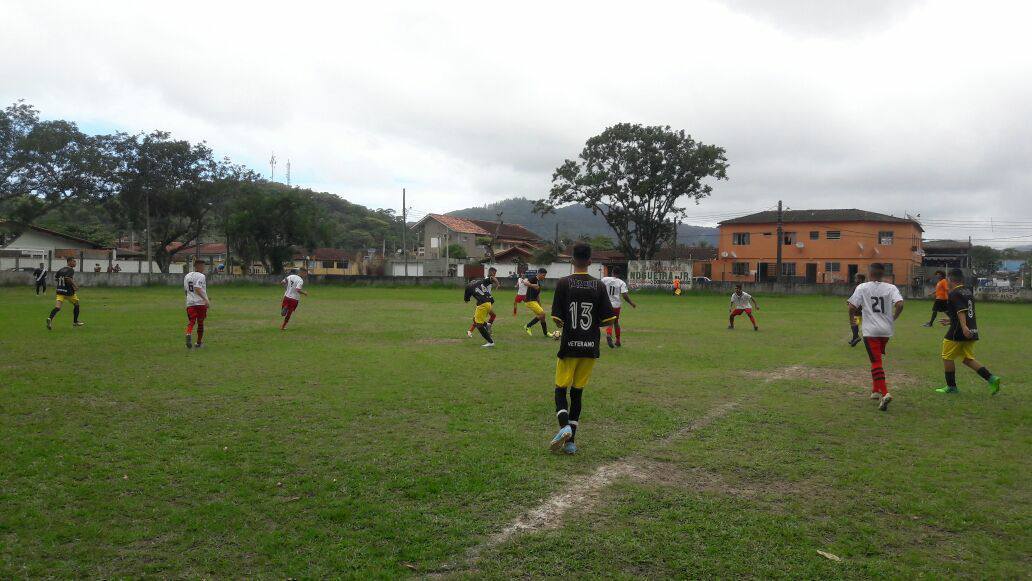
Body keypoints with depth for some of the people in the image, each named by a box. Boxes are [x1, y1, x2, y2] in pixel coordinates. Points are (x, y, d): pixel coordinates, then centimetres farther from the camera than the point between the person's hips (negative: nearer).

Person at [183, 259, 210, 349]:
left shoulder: (187, 276, 14)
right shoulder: (201, 276, -8)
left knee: (191, 321, -2)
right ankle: (199, 342, 18)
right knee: (200, 323, 8)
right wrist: (206, 299, -25)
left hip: (190, 303, 5)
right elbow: (197, 289, -21)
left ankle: (188, 334, -33)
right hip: (201, 303, -5)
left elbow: (185, 290, 18)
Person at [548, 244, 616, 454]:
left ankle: (564, 426, -16)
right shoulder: (599, 285, -1)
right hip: (590, 347, 2)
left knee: (561, 389, 9)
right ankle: (571, 440, 13)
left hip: (569, 346, -2)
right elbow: (609, 320, -3)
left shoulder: (563, 283, -7)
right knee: (577, 392, 12)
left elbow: (557, 319, -10)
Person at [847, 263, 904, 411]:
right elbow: (899, 305, -12)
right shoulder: (891, 288, 2)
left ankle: (884, 393, -20)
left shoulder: (862, 287, -4)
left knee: (876, 362, -6)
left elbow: (852, 307, -9)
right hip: (887, 330, 4)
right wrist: (893, 318, 6)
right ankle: (876, 390, 28)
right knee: (877, 359, 22)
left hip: (870, 331, -4)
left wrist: (851, 318, 11)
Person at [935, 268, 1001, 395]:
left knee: (948, 357, 5)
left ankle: (951, 387, 10)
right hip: (972, 332, 8)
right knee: (968, 359, 14)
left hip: (959, 332, -8)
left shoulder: (954, 294, -12)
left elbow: (961, 310, -26)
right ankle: (991, 378, 0)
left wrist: (964, 326, -36)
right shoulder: (968, 292, 15)